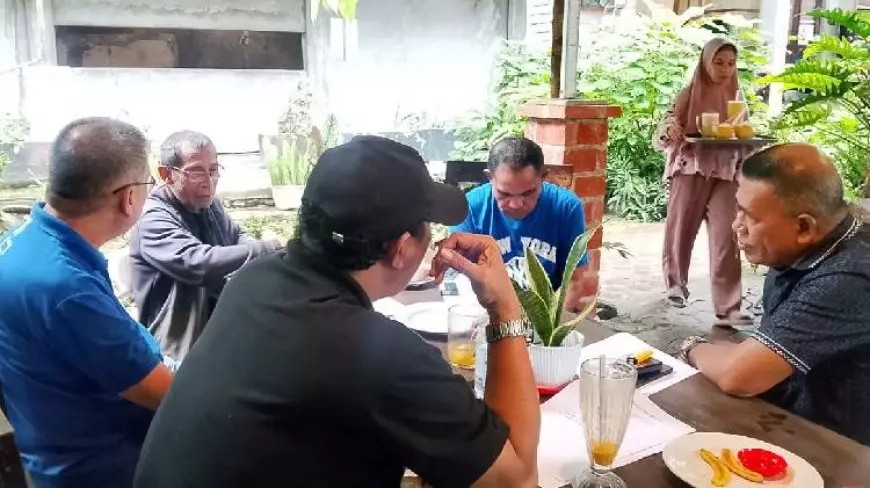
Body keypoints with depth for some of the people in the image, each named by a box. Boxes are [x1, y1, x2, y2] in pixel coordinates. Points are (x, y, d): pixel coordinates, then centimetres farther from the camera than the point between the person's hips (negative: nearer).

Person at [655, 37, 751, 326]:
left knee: (726, 239, -7)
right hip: (690, 170, -2)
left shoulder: (737, 96, 10)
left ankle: (728, 309, -7)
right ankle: (676, 284, 32)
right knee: (680, 231, 7)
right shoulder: (689, 94, 0)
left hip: (726, 174, 2)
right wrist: (669, 130, -26)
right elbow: (664, 136, -3)